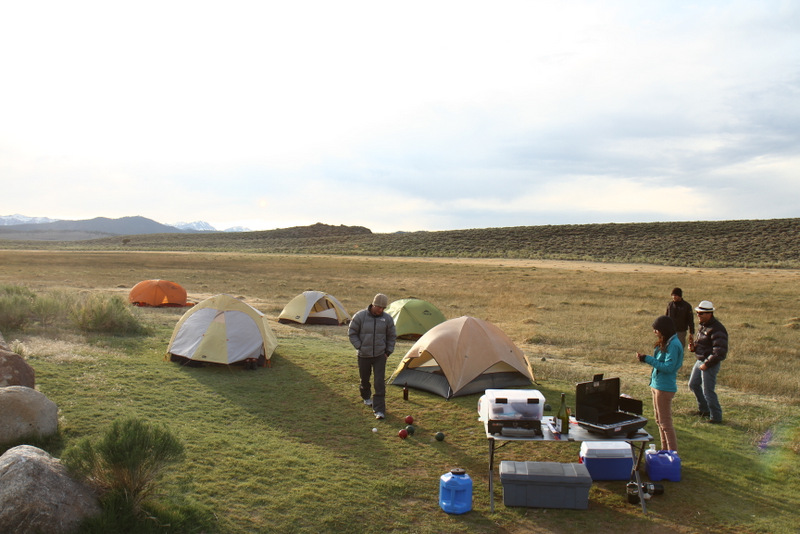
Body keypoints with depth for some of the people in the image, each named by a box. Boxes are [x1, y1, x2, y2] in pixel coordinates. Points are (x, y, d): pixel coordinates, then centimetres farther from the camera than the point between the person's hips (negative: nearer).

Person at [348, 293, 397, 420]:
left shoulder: (387, 318, -4)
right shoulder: (360, 316, -10)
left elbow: (392, 336, 9)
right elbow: (352, 333, -1)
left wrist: (388, 352, 3)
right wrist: (359, 347, -6)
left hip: (380, 356, 0)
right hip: (364, 356, 0)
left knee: (379, 382, -8)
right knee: (364, 379, 16)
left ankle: (379, 410, -4)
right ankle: (366, 397, 46)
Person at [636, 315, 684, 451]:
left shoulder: (673, 345, -20)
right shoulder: (665, 343, 9)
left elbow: (668, 367, -24)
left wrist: (648, 359, -22)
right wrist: (645, 358, 4)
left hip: (665, 388, -10)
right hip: (657, 385, 10)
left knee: (666, 423, -2)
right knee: (659, 421, 19)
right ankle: (665, 450, 31)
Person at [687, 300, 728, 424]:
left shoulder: (716, 329, -23)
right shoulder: (702, 325, 7)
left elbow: (720, 352, -25)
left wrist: (707, 364, -20)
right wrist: (693, 346, 1)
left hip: (710, 364, -10)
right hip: (700, 361, 10)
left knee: (708, 391, -1)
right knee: (693, 384, 19)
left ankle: (716, 417, 15)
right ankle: (704, 409, 36)